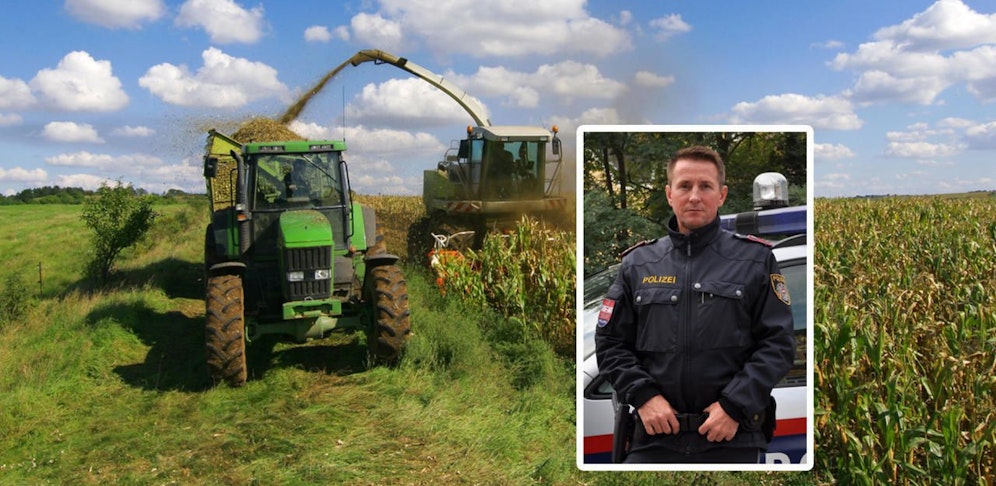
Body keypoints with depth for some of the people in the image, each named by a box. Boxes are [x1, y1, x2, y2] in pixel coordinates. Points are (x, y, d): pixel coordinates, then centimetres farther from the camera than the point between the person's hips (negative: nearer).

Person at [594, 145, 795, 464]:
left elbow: (778, 342, -1)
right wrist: (643, 395, -7)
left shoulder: (755, 259, 4)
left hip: (733, 435, -1)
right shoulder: (637, 263, 8)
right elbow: (610, 343, 7)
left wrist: (735, 405, -11)